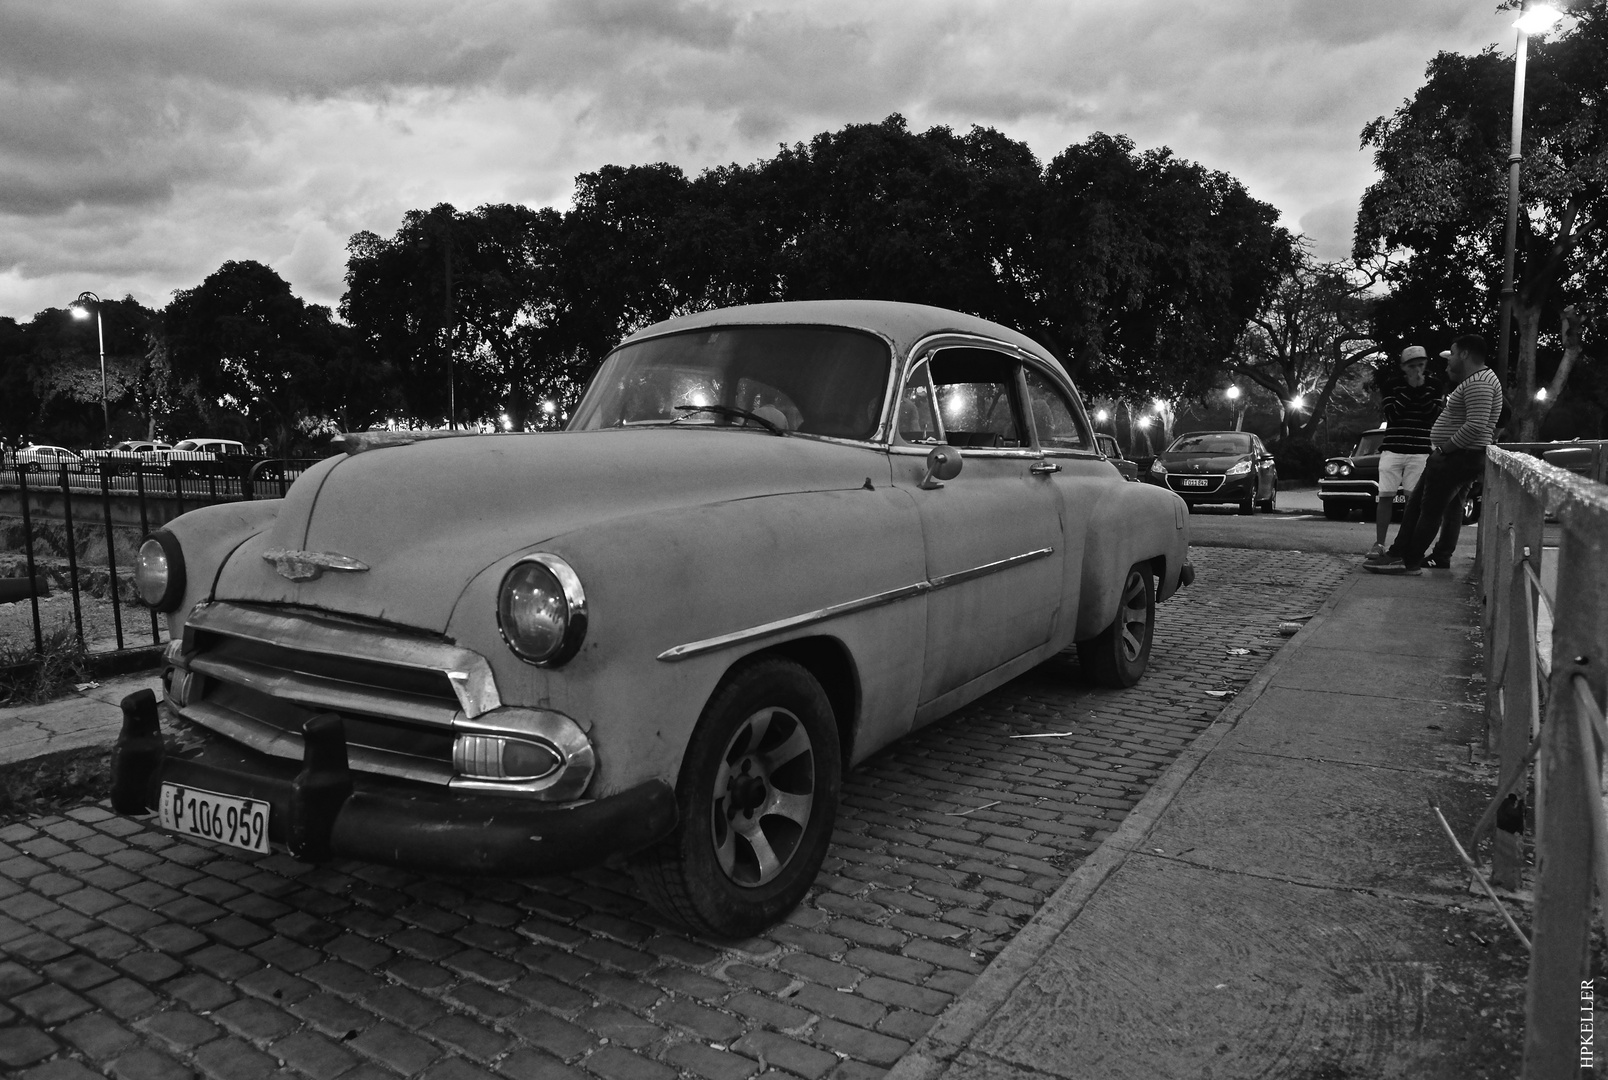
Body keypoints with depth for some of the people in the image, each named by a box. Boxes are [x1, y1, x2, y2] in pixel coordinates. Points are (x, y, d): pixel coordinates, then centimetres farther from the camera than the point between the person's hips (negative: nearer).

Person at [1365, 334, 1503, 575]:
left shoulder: (1478, 382, -18)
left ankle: (1411, 562, 1)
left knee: (1430, 510, -5)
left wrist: (1442, 450, -20)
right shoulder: (1475, 379, 18)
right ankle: (1398, 553, 14)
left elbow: (1476, 425, -27)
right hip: (1452, 457, 11)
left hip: (1460, 457, -11)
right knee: (1416, 502, 12)